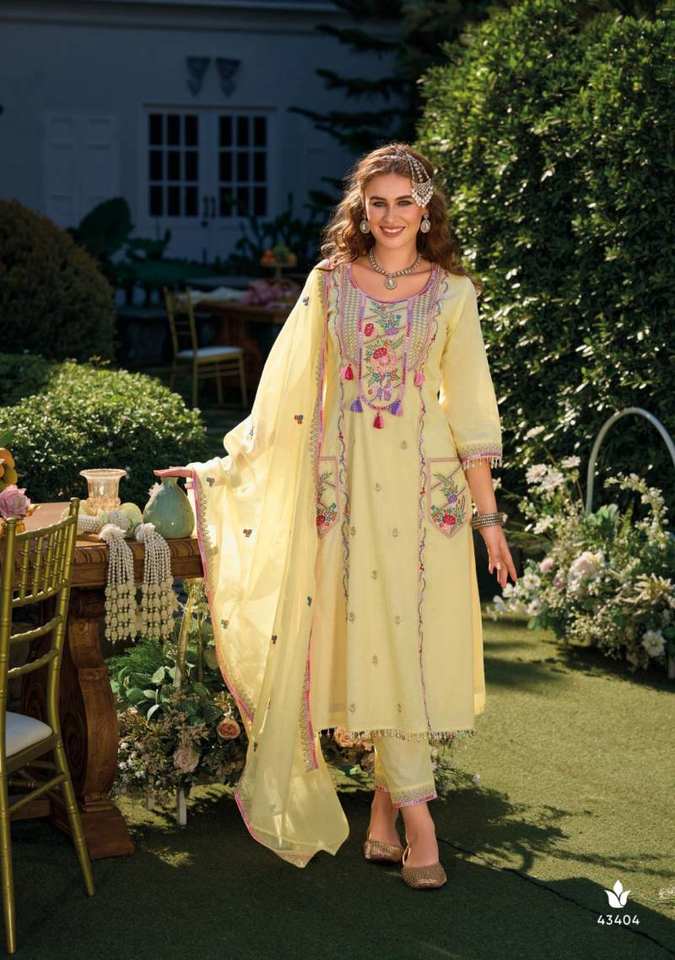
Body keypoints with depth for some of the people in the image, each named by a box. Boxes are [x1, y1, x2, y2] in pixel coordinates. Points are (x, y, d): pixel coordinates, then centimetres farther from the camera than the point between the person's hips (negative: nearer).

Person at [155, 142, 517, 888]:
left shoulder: (452, 292, 6)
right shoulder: (330, 283, 6)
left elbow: (469, 408, 6)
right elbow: (286, 389, 9)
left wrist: (487, 514, 3)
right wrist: (225, 465, 7)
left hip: (426, 483, 0)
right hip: (350, 483, 0)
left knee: (412, 639, -1)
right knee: (375, 638, -4)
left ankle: (383, 820, 8)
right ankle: (417, 823, -1)